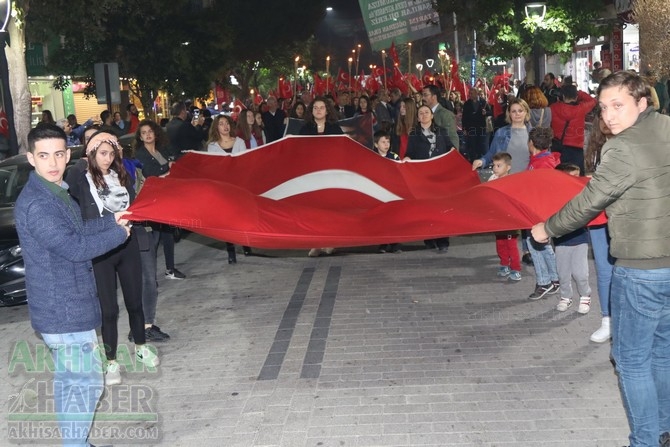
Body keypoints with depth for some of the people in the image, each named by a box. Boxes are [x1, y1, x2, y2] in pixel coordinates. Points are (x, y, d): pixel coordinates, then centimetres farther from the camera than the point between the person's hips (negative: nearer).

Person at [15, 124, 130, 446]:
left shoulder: (55, 192, 10)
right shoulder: (34, 204, -23)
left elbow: (76, 231, 19)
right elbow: (75, 248, -25)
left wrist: (111, 221, 9)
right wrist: (119, 233, -13)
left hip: (64, 306, 10)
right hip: (64, 310, -10)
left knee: (68, 379, 19)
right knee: (86, 383, -2)